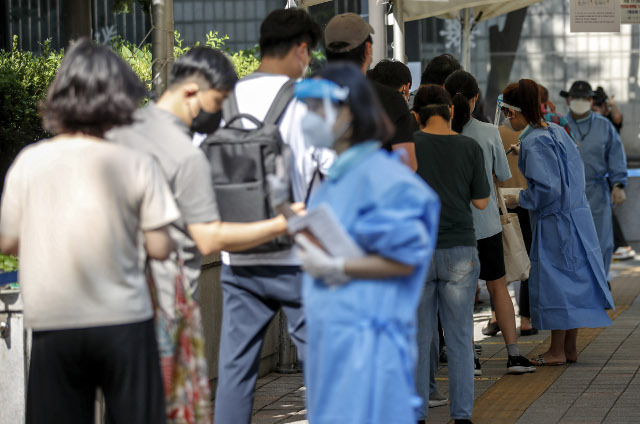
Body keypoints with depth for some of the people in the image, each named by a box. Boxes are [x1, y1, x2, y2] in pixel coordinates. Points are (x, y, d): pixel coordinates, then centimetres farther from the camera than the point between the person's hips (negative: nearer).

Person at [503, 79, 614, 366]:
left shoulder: (533, 142, -19)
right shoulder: (556, 131, 7)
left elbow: (546, 188, -24)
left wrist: (518, 200, -9)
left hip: (555, 221, -9)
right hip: (576, 212, 9)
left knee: (554, 281, 0)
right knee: (572, 280, 13)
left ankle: (557, 351, 7)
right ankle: (570, 348, 20)